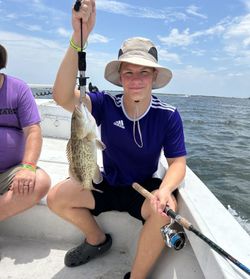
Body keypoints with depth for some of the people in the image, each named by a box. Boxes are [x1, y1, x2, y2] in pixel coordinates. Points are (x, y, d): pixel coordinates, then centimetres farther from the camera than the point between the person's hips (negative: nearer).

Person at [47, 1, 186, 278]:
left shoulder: (168, 116, -14)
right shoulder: (106, 104, -16)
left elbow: (177, 163, -13)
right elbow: (63, 97, -32)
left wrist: (165, 189, -35)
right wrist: (78, 38, -44)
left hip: (144, 188, -1)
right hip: (107, 184, 2)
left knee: (166, 209, -32)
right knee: (56, 197, -13)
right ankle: (97, 239, 17)